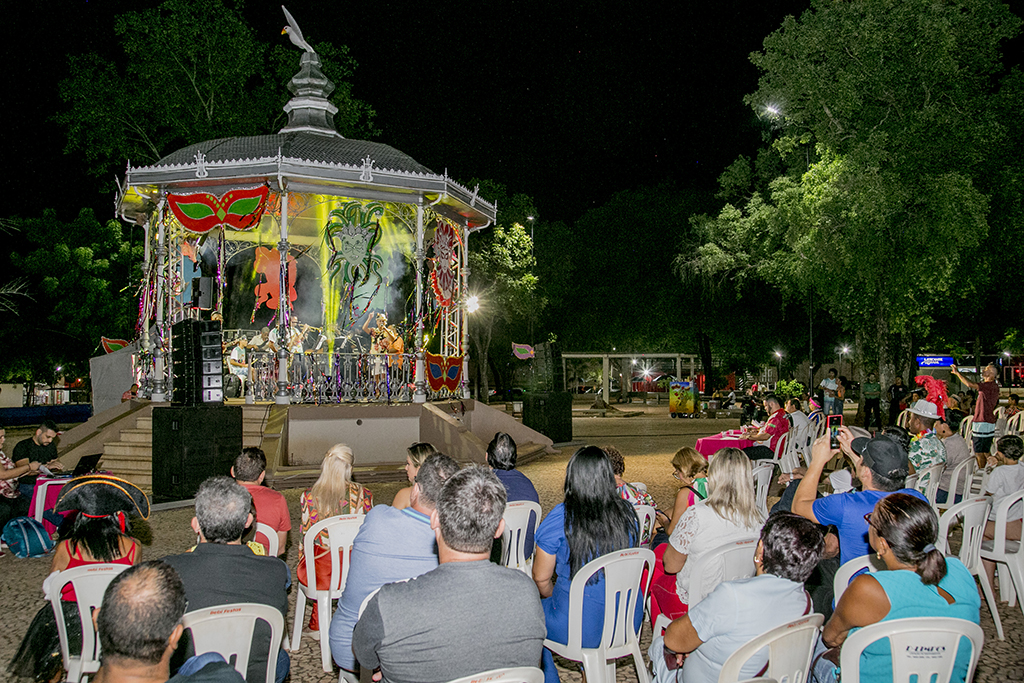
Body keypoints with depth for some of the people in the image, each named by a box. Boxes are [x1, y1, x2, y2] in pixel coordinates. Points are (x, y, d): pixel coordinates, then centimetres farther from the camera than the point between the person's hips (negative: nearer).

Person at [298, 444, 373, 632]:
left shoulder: (310, 496, -10)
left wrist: (301, 562, 14)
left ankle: (317, 622, 37)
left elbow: (306, 534, -1)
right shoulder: (364, 495, -8)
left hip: (322, 574, -1)